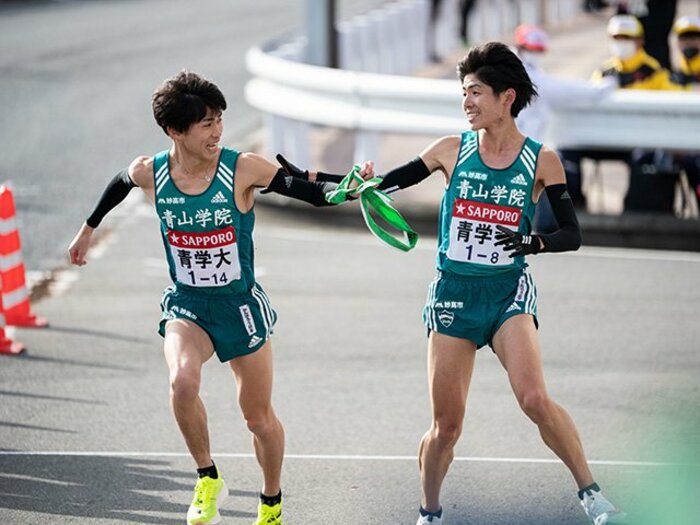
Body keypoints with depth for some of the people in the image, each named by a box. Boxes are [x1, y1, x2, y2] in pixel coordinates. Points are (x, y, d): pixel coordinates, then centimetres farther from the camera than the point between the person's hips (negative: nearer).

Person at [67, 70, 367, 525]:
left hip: (241, 305, 0)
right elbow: (119, 185, 15)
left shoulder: (243, 169, -17)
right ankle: (209, 480, -11)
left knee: (259, 418, 10)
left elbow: (313, 192, -20)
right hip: (186, 305, 0)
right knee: (183, 381, -31)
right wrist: (89, 228, 29)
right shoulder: (149, 173, -9)